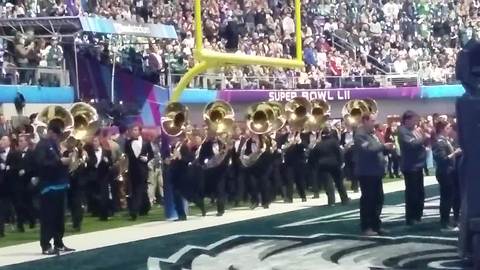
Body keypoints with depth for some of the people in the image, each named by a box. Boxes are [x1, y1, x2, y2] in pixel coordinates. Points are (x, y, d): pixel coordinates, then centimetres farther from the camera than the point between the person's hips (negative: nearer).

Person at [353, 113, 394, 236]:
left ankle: (376, 225, 18)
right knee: (367, 200, -4)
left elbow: (377, 149, 20)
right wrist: (383, 146, -23)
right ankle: (366, 227, 2)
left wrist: (386, 148, 2)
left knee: (378, 199, 11)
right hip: (366, 172, -9)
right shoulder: (360, 135, -13)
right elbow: (368, 149, -26)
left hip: (376, 171, 9)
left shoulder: (372, 134, 16)